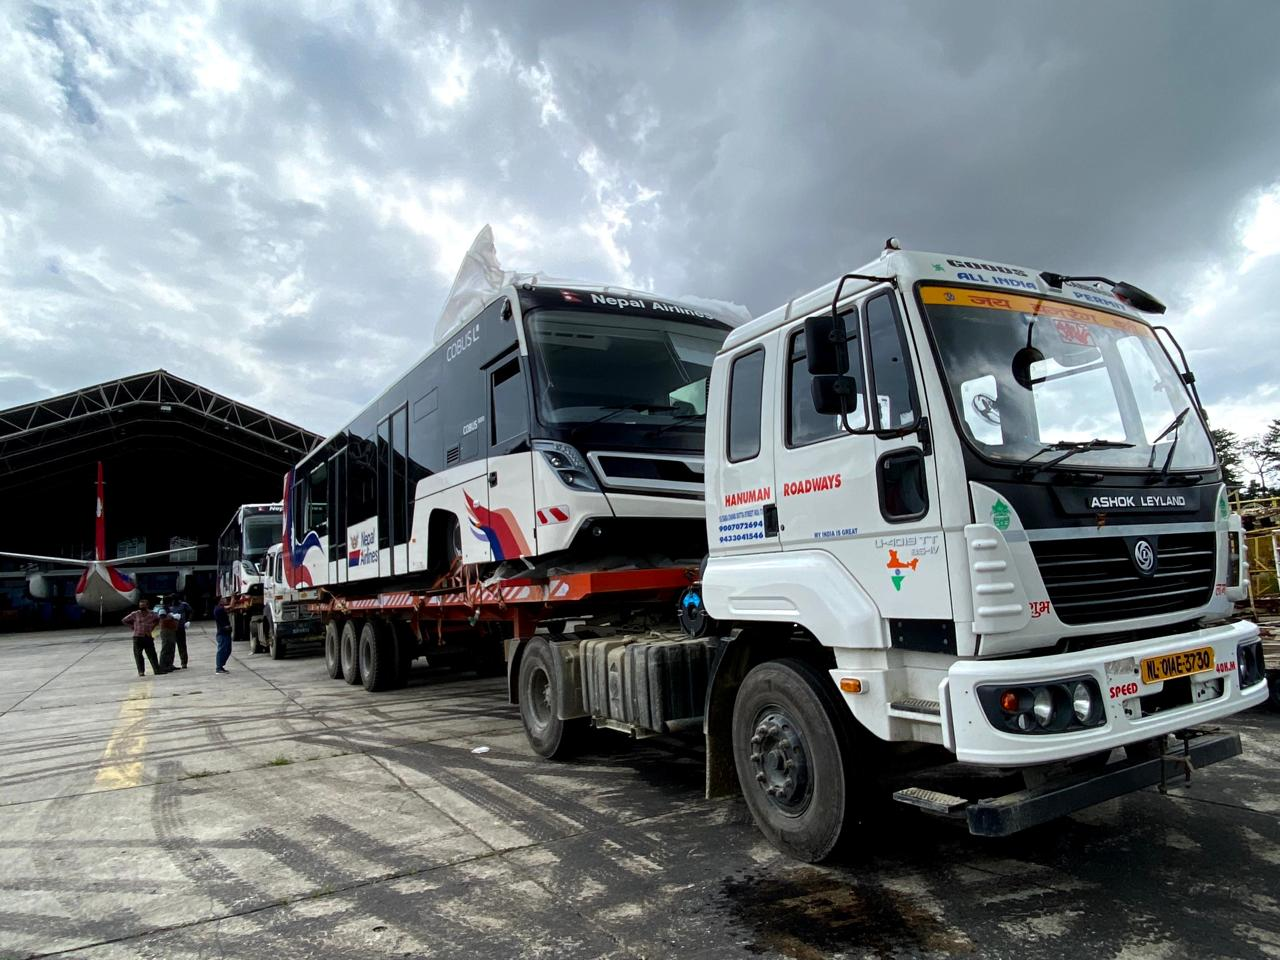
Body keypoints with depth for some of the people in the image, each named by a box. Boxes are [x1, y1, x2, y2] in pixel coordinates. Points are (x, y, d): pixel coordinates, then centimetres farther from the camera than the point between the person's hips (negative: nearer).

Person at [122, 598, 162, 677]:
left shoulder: (151, 614, 2)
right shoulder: (135, 614, -4)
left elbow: (158, 619, 21)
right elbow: (124, 621, 5)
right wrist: (134, 626, -1)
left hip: (148, 637, 1)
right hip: (138, 637, -1)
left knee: (152, 654, 3)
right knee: (138, 655, 1)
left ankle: (157, 669, 8)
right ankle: (141, 671, 9)